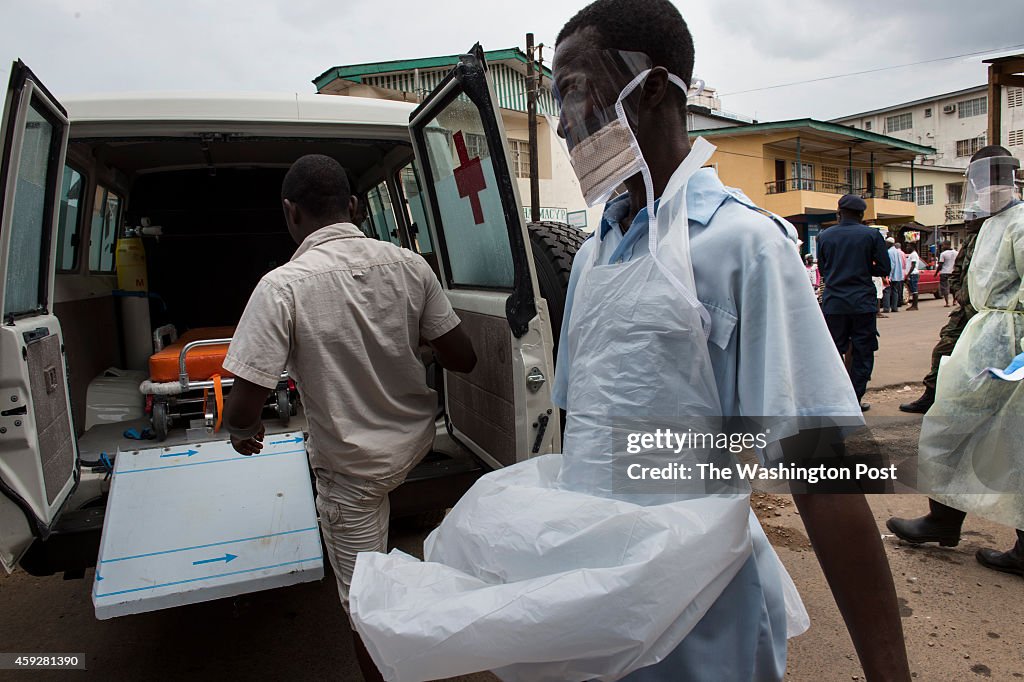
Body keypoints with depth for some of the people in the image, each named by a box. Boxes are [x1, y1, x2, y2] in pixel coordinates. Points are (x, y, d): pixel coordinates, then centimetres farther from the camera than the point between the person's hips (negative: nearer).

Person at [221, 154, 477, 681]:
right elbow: (462, 359, -6)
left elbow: (243, 407, -23)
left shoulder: (281, 287, -22)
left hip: (352, 470, -5)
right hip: (414, 441, 5)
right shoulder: (408, 264, -10)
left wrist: (241, 432, 2)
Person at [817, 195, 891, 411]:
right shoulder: (872, 235, -2)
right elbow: (883, 268, 0)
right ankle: (855, 399, 8)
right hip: (863, 303, -1)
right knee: (862, 353, 7)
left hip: (833, 304, 2)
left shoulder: (825, 236, 3)